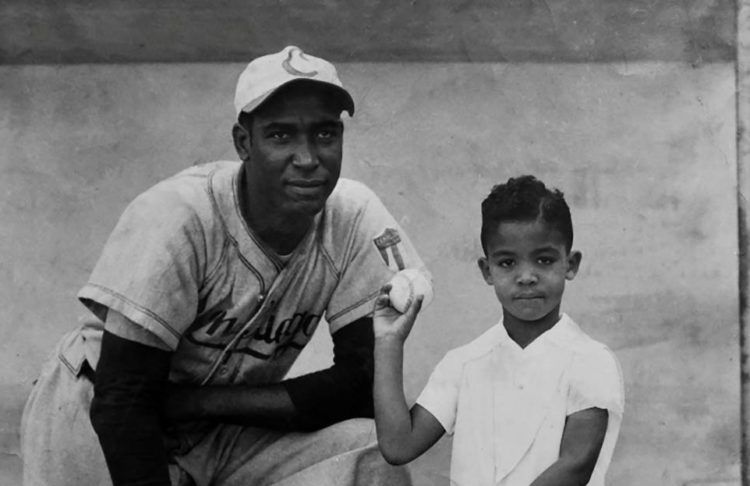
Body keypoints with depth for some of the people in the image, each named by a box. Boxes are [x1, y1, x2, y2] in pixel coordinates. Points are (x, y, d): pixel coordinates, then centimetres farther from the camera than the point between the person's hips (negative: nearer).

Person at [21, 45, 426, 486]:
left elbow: (365, 386, -14)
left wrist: (194, 401, -20)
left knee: (372, 448, -18)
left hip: (228, 433, 3)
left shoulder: (356, 219, -14)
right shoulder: (176, 216, -25)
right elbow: (122, 401, -23)